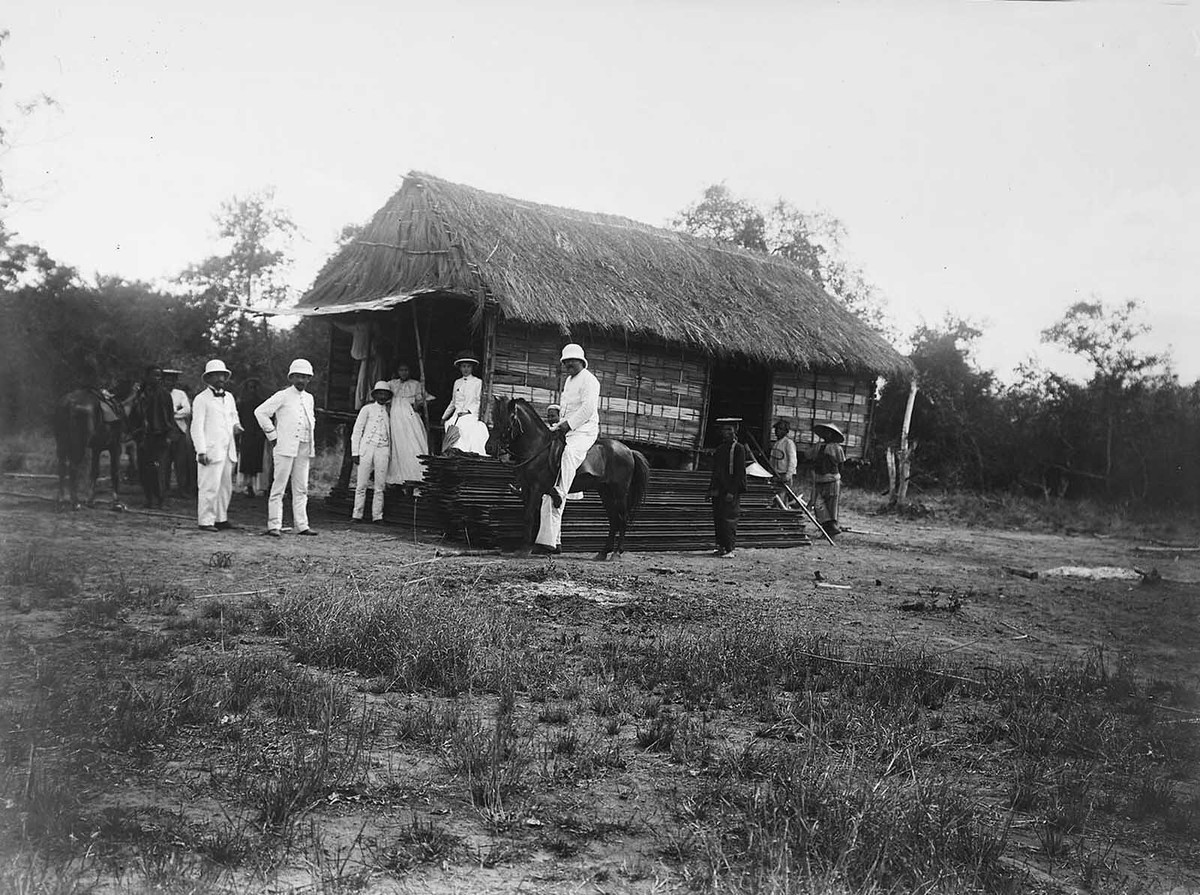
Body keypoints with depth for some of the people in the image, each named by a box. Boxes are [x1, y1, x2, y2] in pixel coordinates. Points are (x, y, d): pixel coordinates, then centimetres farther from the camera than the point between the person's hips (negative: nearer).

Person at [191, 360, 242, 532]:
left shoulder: (229, 397, 18)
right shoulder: (202, 399, -3)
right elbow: (197, 427, -7)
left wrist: (236, 426, 4)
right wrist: (201, 451, -14)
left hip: (228, 450, 7)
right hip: (211, 451, -7)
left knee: (226, 486, 10)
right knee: (209, 486, -8)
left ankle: (221, 519, 18)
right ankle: (206, 521, -3)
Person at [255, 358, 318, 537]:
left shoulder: (309, 398, 16)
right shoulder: (282, 396, -3)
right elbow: (260, 412, -7)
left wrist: (312, 442, 20)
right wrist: (272, 435, -7)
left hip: (304, 448, 6)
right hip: (285, 447, -6)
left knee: (301, 489, 6)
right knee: (279, 487, -5)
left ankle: (301, 525, 9)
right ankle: (274, 526, -3)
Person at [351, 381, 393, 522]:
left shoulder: (389, 412, 15)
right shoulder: (367, 409, 8)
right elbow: (357, 430, 7)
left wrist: (390, 454, 12)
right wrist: (355, 451, 0)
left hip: (383, 450, 2)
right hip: (367, 448, -2)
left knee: (380, 486, 0)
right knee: (362, 484, -3)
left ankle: (377, 516, 3)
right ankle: (357, 515, 2)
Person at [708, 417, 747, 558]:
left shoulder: (739, 448, -6)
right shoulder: (720, 448, 15)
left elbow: (740, 472, -11)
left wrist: (732, 492, -16)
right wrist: (711, 489, 15)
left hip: (731, 490, -7)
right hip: (718, 490, 7)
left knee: (728, 519, -8)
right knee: (717, 519, 8)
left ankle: (730, 549, -3)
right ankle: (721, 546, 17)